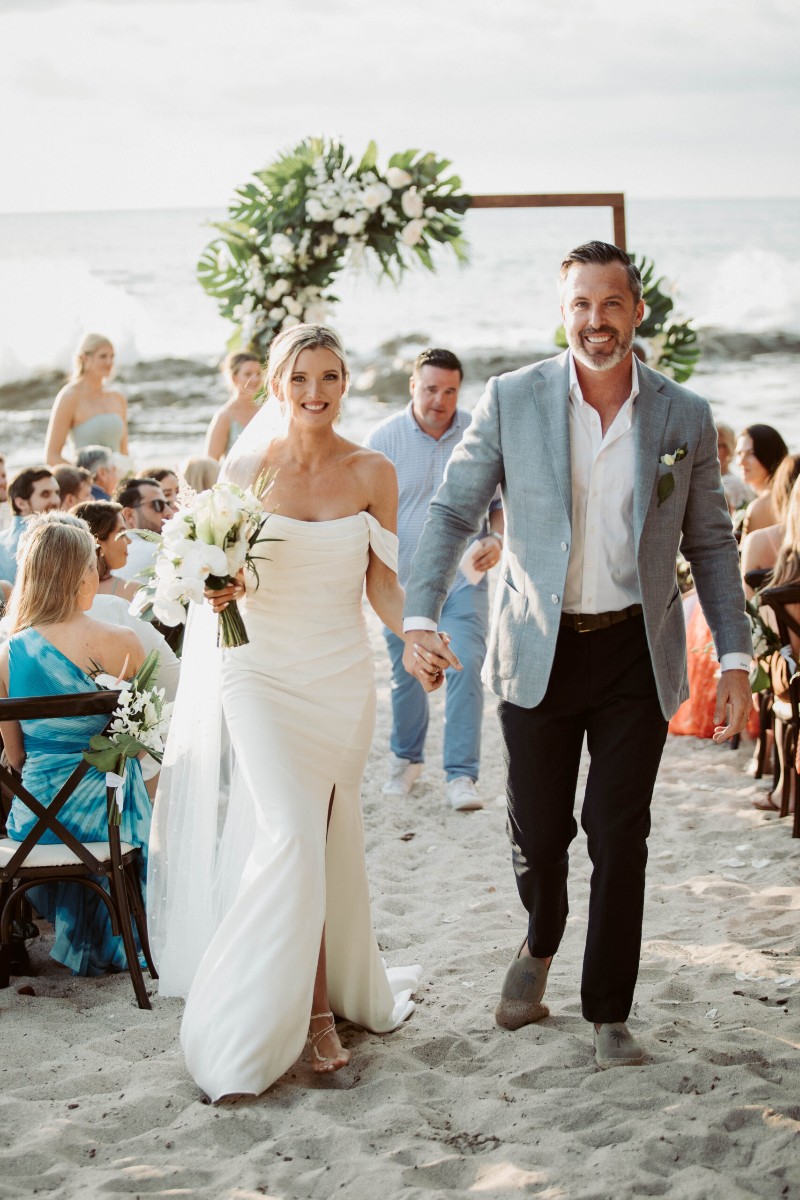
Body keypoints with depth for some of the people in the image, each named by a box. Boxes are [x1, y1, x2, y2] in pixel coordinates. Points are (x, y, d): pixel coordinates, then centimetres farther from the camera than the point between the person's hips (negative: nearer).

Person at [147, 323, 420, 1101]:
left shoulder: (373, 474, 0)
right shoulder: (246, 468, -3)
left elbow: (381, 581, 3)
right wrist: (217, 589, -18)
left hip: (342, 678, 2)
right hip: (261, 671, -2)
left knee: (320, 844, 8)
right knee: (291, 837, -14)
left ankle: (317, 1000, 22)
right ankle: (315, 1006, -5)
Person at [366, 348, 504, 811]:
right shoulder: (385, 438, -3)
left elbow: (502, 501, 6)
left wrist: (496, 539, -13)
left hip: (463, 576, -1)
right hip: (403, 579, 1)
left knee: (466, 668, -11)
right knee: (406, 673, 11)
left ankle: (462, 775, -6)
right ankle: (407, 760, 32)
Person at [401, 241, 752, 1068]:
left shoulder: (684, 416, 0)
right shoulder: (510, 401, -3)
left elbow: (710, 544, 6)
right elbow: (451, 512, -2)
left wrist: (734, 660, 1)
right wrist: (419, 619, -16)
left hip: (637, 656, 0)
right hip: (538, 651, 0)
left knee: (619, 836, 1)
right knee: (537, 830, 7)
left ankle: (608, 1014, 17)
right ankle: (540, 947, 41)